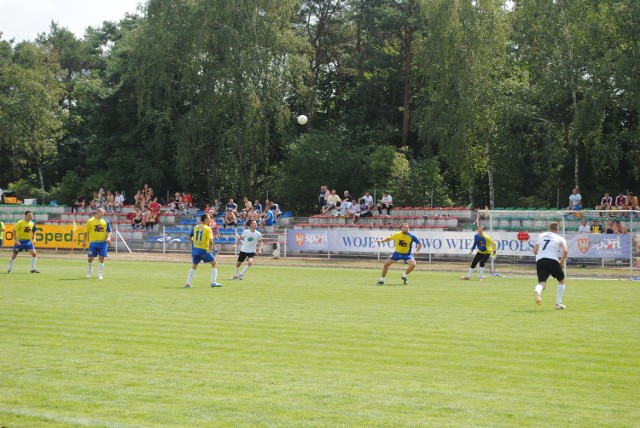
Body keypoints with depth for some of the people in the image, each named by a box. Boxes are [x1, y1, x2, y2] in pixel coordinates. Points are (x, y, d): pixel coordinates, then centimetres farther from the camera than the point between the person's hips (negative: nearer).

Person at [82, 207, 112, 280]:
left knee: (101, 258, -2)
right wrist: (84, 241, 5)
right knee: (90, 258, 1)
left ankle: (100, 274, 5)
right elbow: (86, 231, 6)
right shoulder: (90, 221, 1)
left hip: (103, 242, 1)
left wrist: (108, 237, -9)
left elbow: (109, 231, 9)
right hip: (93, 242, -1)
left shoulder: (105, 221, 6)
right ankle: (89, 271, 27)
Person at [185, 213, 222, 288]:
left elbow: (189, 237, 12)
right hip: (204, 250, -5)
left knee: (194, 265, 22)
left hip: (195, 249, 5)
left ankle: (188, 283, 15)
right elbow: (210, 240, -20)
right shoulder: (208, 228, -9)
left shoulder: (196, 227, 8)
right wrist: (211, 247, -3)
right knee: (214, 263, 9)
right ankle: (213, 282, 2)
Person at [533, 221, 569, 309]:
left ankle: (537, 291, -42)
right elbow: (565, 251, -7)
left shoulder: (540, 236, 22)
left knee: (542, 283, -4)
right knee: (561, 281, 20)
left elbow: (534, 251, 18)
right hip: (552, 260, -2)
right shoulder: (560, 239, 10)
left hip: (539, 261, 2)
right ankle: (558, 303, 13)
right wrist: (562, 262, 6)